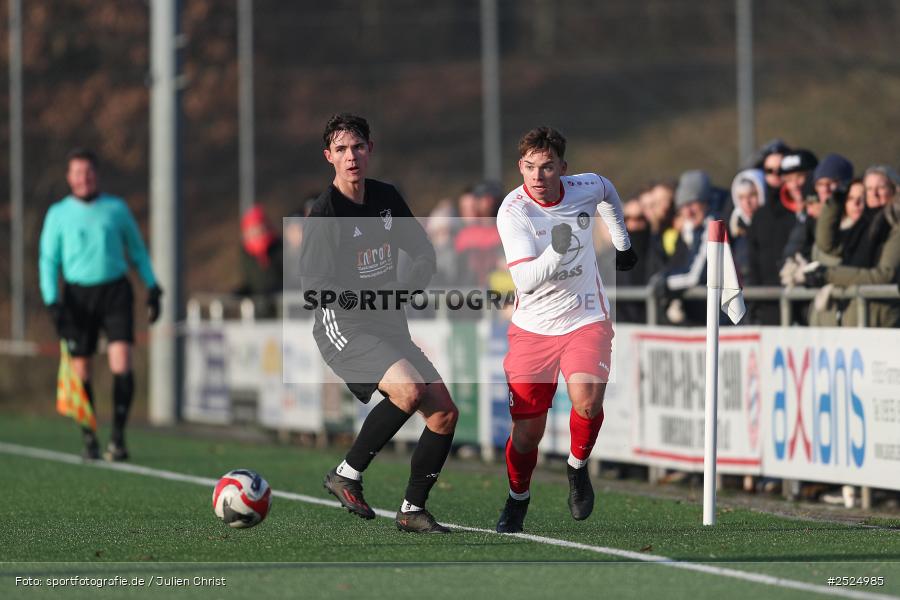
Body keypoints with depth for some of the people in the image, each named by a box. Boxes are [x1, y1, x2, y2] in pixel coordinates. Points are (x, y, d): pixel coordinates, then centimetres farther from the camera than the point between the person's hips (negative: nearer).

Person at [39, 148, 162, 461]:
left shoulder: (116, 208, 7)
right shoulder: (58, 214, 5)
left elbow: (137, 250, 15)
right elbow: (49, 260, 5)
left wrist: (152, 288, 7)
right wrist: (53, 302, -6)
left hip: (115, 291, 0)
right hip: (78, 296, 0)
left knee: (122, 365, -14)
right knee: (80, 372, 0)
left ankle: (118, 436, -8)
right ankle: (89, 440, 11)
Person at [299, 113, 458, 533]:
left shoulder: (387, 198, 8)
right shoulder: (325, 212, -13)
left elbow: (423, 253, 18)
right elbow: (315, 287, -17)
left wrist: (409, 285, -3)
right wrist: (374, 298, -22)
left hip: (390, 328, 7)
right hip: (344, 329, -7)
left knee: (444, 412, -2)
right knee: (409, 389, -30)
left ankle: (412, 510, 10)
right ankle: (347, 475, -13)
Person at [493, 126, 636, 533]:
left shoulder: (585, 189, -8)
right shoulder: (513, 211, -18)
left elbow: (607, 191, 19)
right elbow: (525, 280, -27)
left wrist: (622, 242, 27)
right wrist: (556, 252, -43)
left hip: (586, 320, 1)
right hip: (532, 327, -1)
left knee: (587, 402, -25)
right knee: (527, 430, 0)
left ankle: (578, 466, 7)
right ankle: (517, 500, 30)